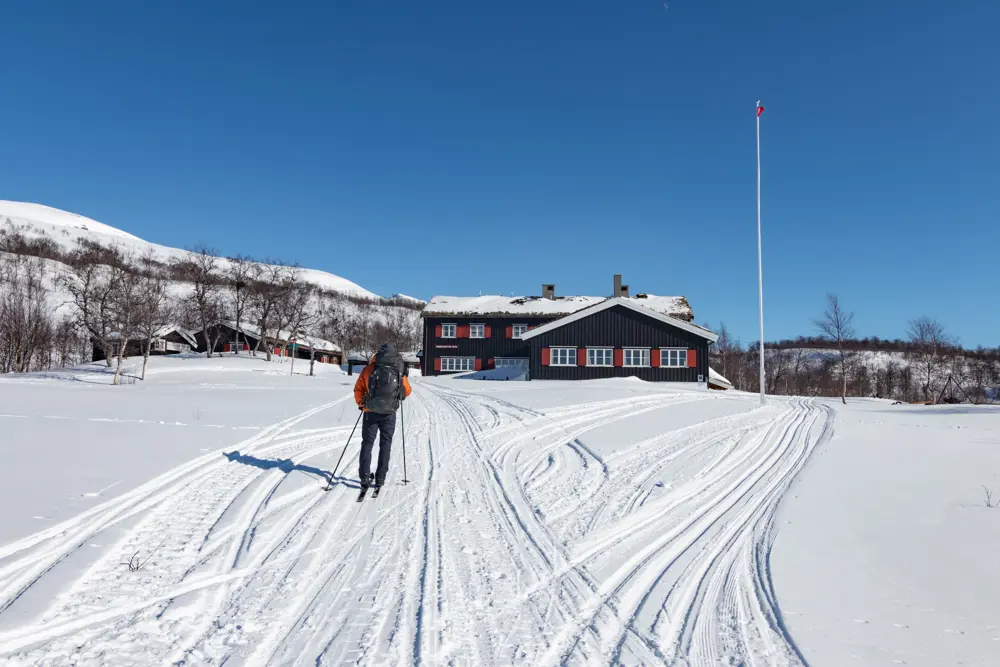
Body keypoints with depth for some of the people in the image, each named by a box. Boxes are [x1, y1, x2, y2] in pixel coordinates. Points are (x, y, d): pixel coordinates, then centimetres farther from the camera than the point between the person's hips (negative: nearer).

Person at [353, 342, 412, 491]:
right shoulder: (399, 371, -4)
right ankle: (380, 477, 12)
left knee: (367, 443, 9)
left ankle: (365, 477, 1)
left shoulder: (369, 369, -3)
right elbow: (407, 391, 6)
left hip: (371, 412, 0)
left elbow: (358, 388, 1)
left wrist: (360, 403, 17)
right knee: (385, 444, 13)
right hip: (389, 413, 0)